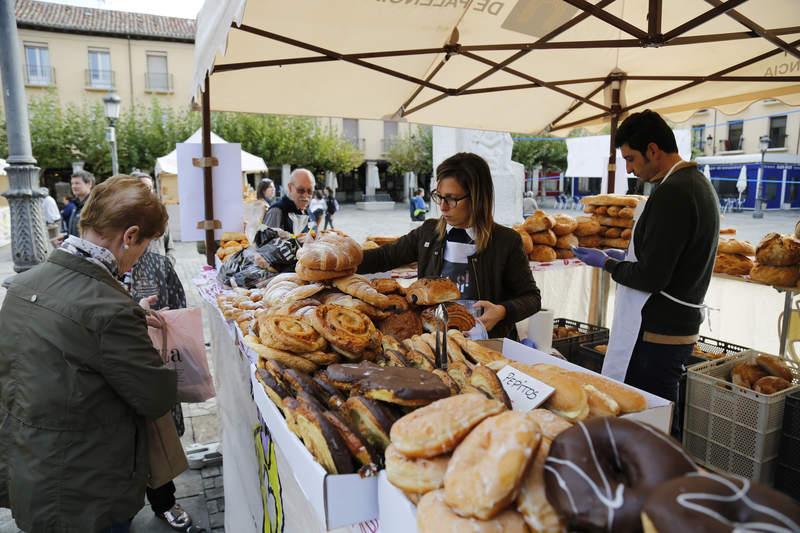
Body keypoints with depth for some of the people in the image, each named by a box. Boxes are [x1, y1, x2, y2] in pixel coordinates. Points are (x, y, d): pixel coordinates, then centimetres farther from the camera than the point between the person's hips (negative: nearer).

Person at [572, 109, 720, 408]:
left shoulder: (671, 193, -20)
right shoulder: (698, 183, 13)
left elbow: (650, 278, -21)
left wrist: (606, 263, -6)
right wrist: (626, 257, 14)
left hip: (655, 336, -10)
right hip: (681, 328, 10)